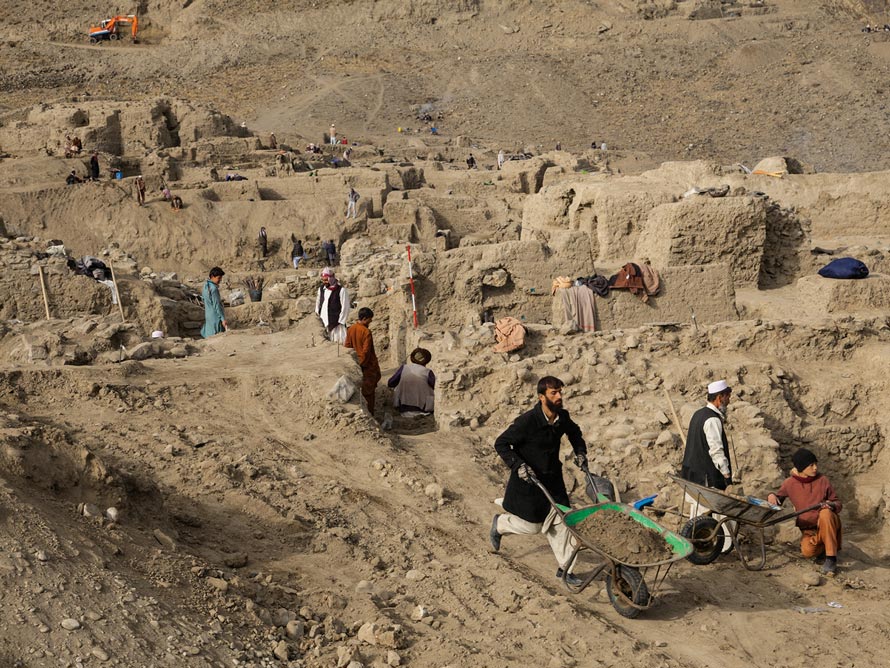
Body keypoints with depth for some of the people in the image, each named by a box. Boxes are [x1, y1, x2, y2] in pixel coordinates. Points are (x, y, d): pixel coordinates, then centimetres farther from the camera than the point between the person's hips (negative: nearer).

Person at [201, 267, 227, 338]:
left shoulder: (206, 285, 7)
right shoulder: (214, 289, -21)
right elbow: (217, 305, -21)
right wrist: (223, 319, -18)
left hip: (208, 315, 9)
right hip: (216, 317, -9)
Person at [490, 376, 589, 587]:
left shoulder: (562, 417, -5)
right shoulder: (527, 421, -25)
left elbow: (574, 433, 20)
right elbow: (501, 443, -19)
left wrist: (580, 452, 6)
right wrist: (518, 465, -26)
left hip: (552, 479, 5)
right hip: (528, 480, -5)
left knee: (560, 521, 2)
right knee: (532, 525, 5)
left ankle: (565, 568, 13)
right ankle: (500, 524, 35)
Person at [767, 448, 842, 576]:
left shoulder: (822, 481, -5)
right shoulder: (790, 483, -2)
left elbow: (838, 503, 0)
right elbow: (778, 501, 12)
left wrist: (831, 505, -24)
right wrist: (772, 496, -12)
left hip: (827, 524, -1)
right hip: (808, 529, 1)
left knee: (825, 513, -36)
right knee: (807, 551, -30)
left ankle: (831, 559, -30)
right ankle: (824, 546, 8)